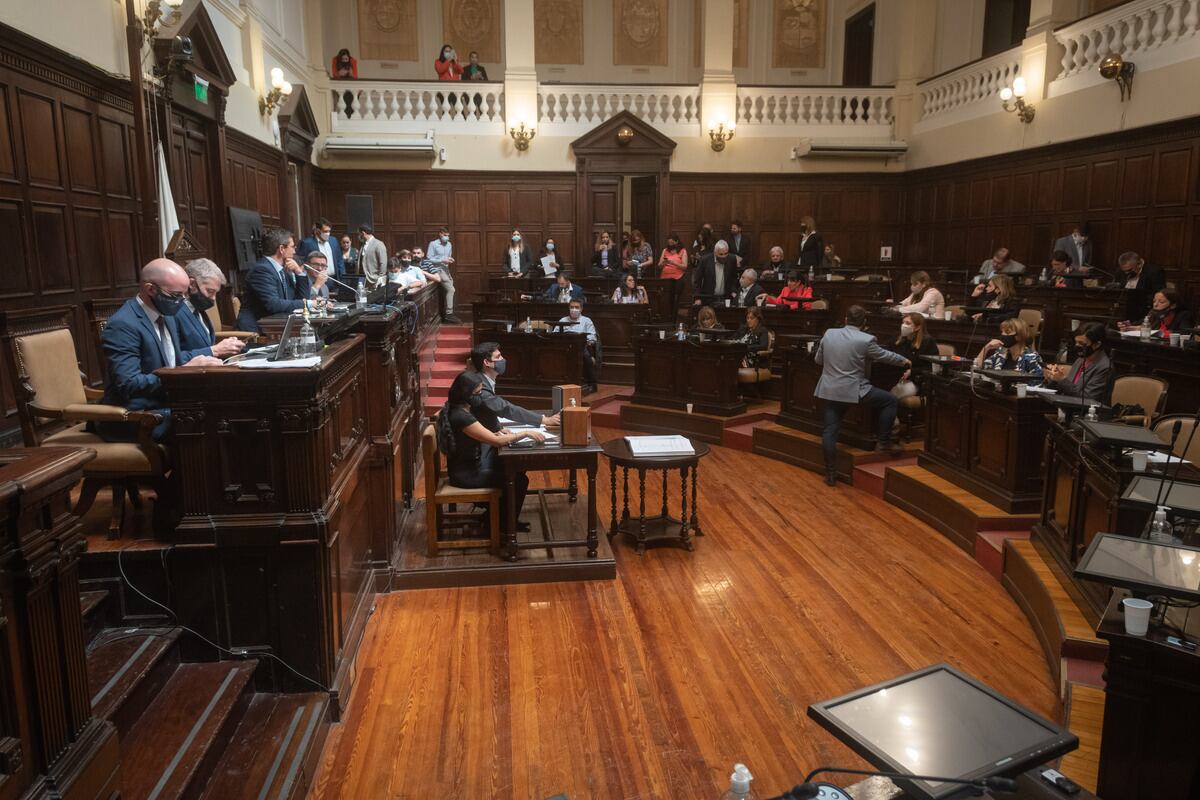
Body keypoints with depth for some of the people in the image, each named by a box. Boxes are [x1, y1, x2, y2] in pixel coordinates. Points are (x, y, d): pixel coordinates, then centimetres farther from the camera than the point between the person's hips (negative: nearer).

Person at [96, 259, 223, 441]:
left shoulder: (166, 315, 10)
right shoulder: (122, 325, -17)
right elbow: (128, 385, -23)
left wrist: (201, 358, 2)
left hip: (166, 403, 8)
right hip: (136, 417, -8)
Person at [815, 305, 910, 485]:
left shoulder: (829, 334, 3)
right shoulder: (866, 340, -9)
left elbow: (818, 359, 14)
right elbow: (884, 355, 6)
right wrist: (904, 361, 25)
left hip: (830, 390, 5)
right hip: (854, 390, -4)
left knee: (830, 431, 7)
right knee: (890, 400, 15)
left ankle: (831, 474, 7)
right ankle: (885, 442, 18)